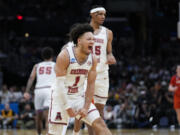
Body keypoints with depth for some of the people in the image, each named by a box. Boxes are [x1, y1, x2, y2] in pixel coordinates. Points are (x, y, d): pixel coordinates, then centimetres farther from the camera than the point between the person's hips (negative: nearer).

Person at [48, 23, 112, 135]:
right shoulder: (65, 56, -20)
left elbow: (91, 85, 1)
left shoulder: (92, 59, -4)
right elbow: (60, 84, -20)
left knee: (100, 124, -7)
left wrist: (86, 107, -7)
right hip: (61, 97, -5)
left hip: (80, 97, 5)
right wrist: (67, 108, -21)